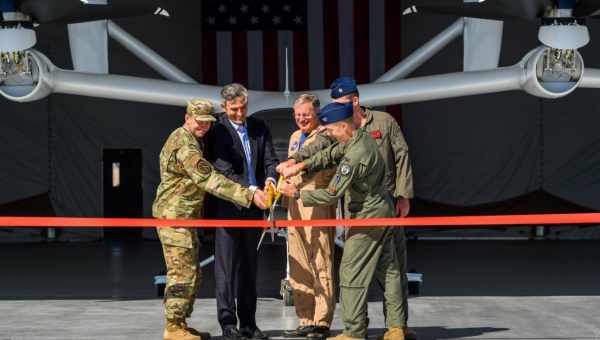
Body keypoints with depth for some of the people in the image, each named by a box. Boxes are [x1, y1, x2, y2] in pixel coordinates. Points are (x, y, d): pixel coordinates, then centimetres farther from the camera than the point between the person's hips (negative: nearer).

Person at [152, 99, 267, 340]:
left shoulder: (191, 140, 16)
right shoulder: (184, 144, -19)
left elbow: (202, 179, 26)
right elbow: (210, 180, -27)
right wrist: (249, 195, -31)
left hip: (186, 217, 10)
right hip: (175, 216, -10)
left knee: (192, 273, 14)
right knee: (182, 272, -8)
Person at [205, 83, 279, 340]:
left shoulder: (259, 128, 11)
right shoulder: (217, 130, -6)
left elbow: (270, 160, 8)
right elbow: (223, 170, -13)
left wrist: (270, 179, -15)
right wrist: (250, 191, -23)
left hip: (253, 206, 5)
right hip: (227, 206, -5)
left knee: (249, 264, 9)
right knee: (226, 263, -4)